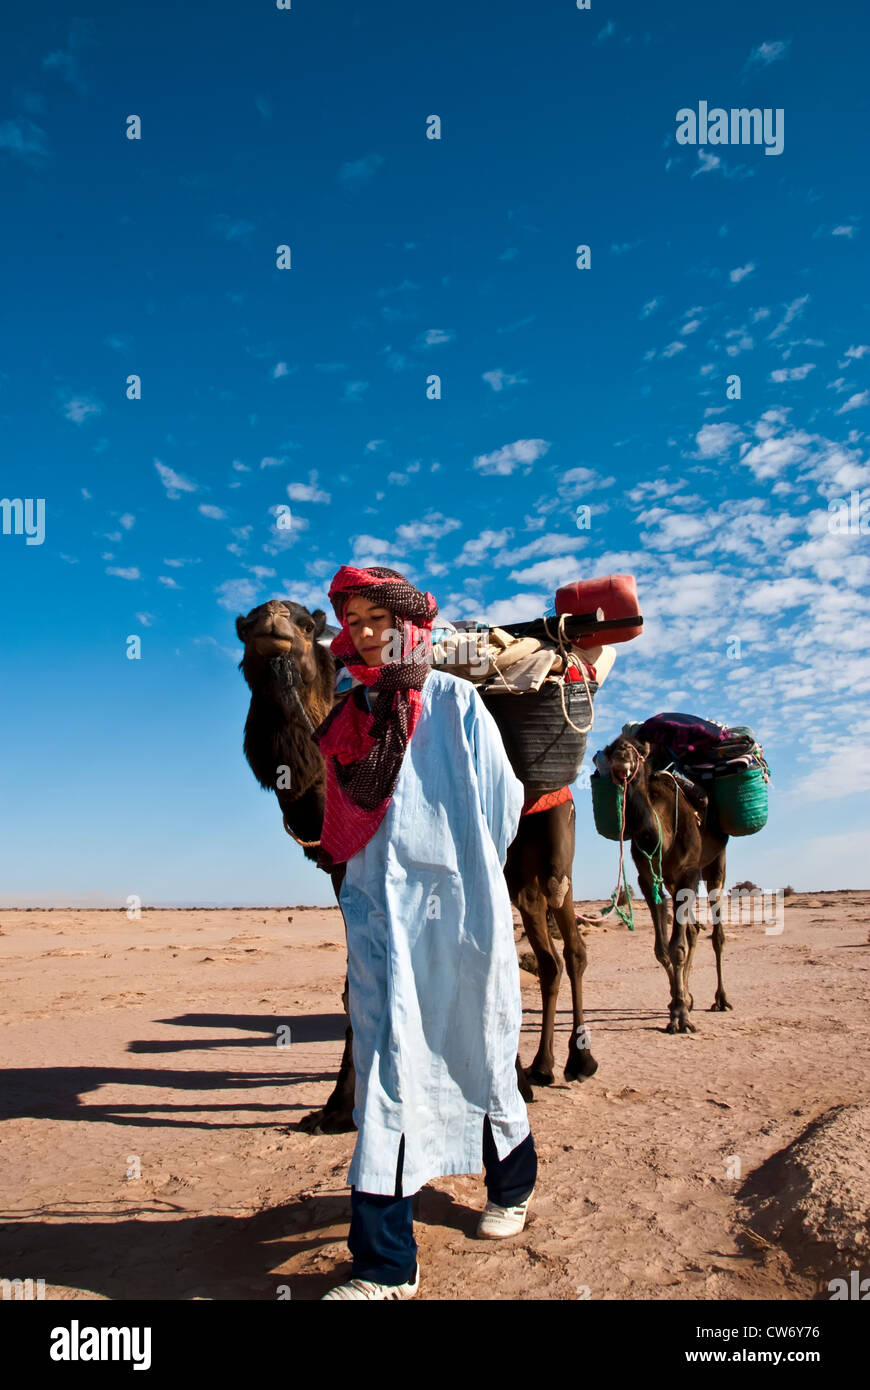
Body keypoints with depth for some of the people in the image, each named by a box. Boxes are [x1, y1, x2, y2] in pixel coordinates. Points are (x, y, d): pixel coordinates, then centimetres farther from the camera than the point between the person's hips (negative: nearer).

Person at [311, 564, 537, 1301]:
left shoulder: (455, 701, 0)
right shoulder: (347, 719, 9)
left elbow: (502, 799, 3)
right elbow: (343, 825, 15)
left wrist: (465, 874, 8)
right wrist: (389, 872, 5)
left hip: (457, 909, -2)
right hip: (380, 910, 2)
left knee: (477, 1056, 13)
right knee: (387, 1072, -1)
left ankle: (512, 1184, 40)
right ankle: (385, 1263, 7)